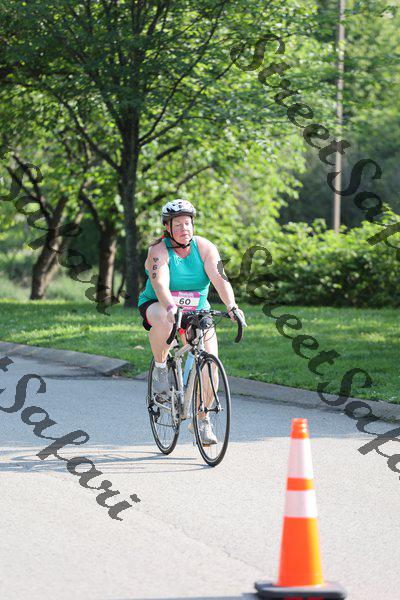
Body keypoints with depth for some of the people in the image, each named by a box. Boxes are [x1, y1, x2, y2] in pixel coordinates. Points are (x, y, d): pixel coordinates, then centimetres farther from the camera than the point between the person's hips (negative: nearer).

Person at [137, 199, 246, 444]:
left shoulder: (205, 248, -8)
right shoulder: (159, 250, -16)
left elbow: (220, 279, -21)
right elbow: (160, 285, -32)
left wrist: (232, 306, -38)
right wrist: (171, 308, -52)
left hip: (196, 312, 3)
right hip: (158, 305, -3)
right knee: (163, 320, -41)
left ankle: (203, 420, 1)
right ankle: (160, 367, -12)